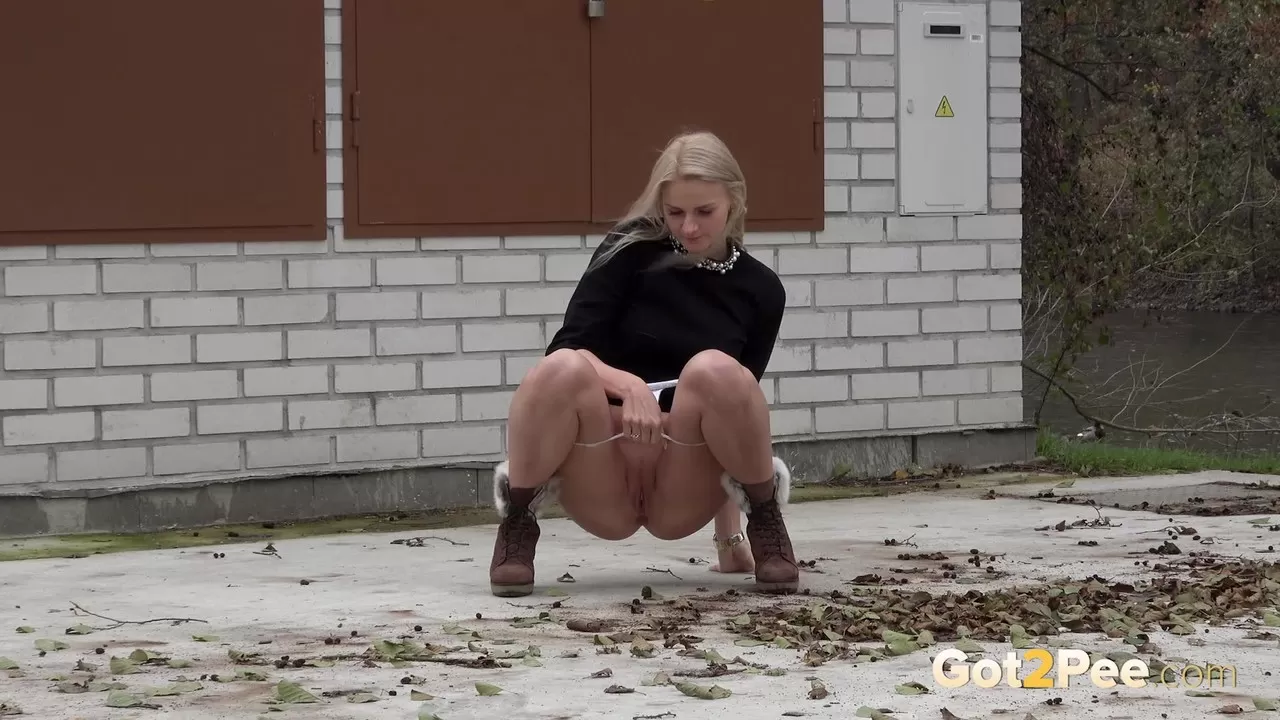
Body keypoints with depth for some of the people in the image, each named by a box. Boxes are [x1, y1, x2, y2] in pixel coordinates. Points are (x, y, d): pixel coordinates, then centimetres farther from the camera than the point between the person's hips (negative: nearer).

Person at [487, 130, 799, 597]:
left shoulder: (760, 290, 7)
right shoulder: (632, 252, 0)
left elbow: (736, 403, 8)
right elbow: (567, 348, -7)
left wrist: (729, 536, 6)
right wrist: (629, 385, -28)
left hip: (685, 494, 1)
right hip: (603, 492, -1)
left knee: (715, 369, -30)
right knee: (562, 370, -33)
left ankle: (765, 520, -8)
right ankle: (518, 520, -11)